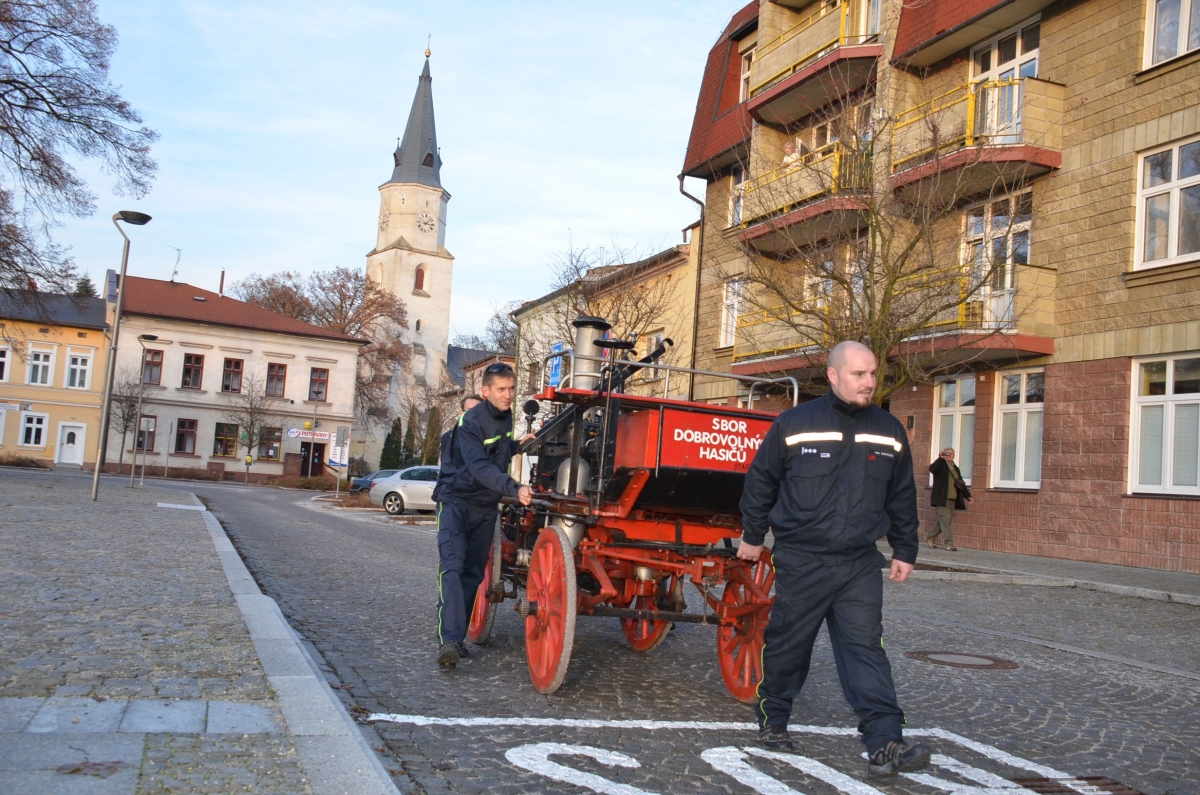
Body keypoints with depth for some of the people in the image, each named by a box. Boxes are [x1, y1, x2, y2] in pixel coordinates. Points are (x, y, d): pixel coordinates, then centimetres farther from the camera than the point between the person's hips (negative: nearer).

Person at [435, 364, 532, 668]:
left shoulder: (505, 416, 5)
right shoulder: (471, 422, -19)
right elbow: (480, 467, -33)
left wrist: (520, 444, 1)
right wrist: (515, 489, -45)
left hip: (486, 507, 7)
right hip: (457, 502, -7)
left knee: (473, 574, 7)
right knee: (452, 568, -20)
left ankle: (456, 637, 14)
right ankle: (449, 640, -26)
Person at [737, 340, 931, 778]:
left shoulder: (889, 432, 6)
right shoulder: (793, 424, -5)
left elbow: (902, 497, 15)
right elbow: (760, 482, 4)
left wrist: (904, 550, 15)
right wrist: (753, 536, 9)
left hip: (861, 565, 2)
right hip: (800, 561, -2)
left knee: (865, 649, -3)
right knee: (787, 645, 9)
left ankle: (884, 744, -3)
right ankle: (772, 718, 28)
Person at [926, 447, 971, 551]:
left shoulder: (955, 468, 20)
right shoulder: (940, 465, 1)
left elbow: (961, 483, 22)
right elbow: (932, 469, -22)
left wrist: (967, 495, 17)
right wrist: (940, 458, -22)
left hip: (952, 499, 6)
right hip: (942, 498, -6)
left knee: (943, 520, 7)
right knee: (946, 518, -11)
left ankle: (930, 537, 22)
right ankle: (949, 543, -10)